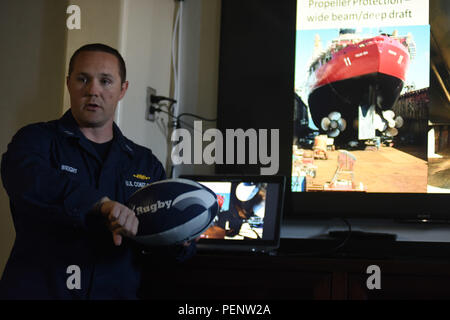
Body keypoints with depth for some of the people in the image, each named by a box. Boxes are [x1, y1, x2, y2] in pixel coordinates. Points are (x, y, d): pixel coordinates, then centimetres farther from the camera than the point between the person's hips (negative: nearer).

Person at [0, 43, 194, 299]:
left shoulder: (146, 163, 17)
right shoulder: (37, 139, 6)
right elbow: (28, 181, -17)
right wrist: (103, 204, -26)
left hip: (118, 293, 5)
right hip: (39, 290, -4)